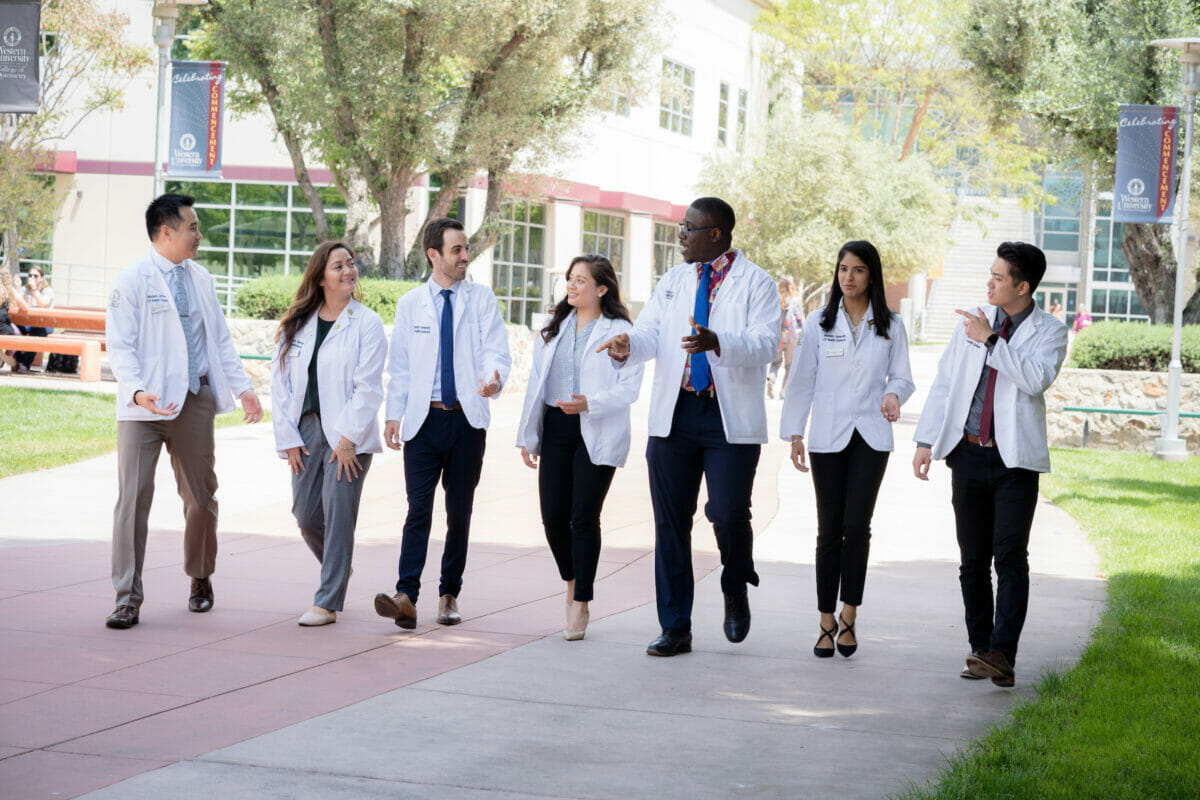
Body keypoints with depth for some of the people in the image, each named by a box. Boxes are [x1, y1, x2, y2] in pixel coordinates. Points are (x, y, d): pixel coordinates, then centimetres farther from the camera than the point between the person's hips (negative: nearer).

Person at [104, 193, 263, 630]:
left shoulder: (201, 278, 12)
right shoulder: (132, 281, -6)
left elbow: (221, 340, 18)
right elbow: (120, 346, -10)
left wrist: (243, 387, 9)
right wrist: (136, 391, -25)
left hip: (195, 400, 5)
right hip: (145, 405, -5)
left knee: (201, 496, 12)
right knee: (133, 497, -8)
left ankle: (200, 579, 34)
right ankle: (128, 598, -3)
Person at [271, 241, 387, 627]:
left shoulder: (366, 323, -3)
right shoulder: (297, 324, 9)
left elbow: (368, 388, -8)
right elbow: (280, 382, 8)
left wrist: (348, 439, -13)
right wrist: (289, 439, 1)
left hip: (347, 436, -4)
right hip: (305, 431, 4)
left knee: (338, 514, -7)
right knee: (306, 515, 6)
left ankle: (328, 602, 0)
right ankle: (339, 567, 36)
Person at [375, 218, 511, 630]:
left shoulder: (482, 299, 6)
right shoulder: (410, 304, 9)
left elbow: (496, 350, -3)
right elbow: (399, 365, 11)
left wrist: (493, 379, -25)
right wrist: (394, 414, 2)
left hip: (467, 418, 0)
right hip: (424, 418, 0)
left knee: (460, 511, 7)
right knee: (419, 509, -10)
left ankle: (449, 595, 16)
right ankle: (406, 596, -17)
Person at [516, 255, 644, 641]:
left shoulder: (619, 331, -3)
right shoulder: (554, 328, 14)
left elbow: (629, 387, -9)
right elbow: (536, 382, 15)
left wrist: (589, 403, -25)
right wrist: (526, 435, 11)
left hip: (597, 435, -5)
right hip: (556, 429, 5)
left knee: (584, 518, -6)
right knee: (553, 517, 2)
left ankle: (580, 603, 4)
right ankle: (573, 580, 29)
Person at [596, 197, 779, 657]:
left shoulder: (755, 283, -1)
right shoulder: (673, 282, 15)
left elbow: (765, 342, -15)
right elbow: (651, 331, 4)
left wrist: (717, 342, -34)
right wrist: (629, 345, -20)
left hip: (731, 419, -5)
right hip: (674, 414, 5)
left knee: (729, 514, -13)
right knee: (670, 522, 5)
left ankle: (736, 589, 19)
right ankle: (675, 628, 14)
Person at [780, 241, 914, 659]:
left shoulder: (890, 325, 6)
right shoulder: (820, 322, 6)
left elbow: (901, 376, 10)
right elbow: (802, 378, 6)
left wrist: (893, 394, -14)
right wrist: (794, 433, 1)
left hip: (871, 436, 0)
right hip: (828, 436, 0)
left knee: (856, 525, -9)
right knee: (829, 528, 1)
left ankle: (848, 617, 3)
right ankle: (827, 621, 8)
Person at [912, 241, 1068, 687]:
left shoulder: (1049, 332, -2)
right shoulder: (972, 321, 10)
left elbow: (1037, 379, -20)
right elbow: (944, 382, 13)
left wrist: (991, 341, -19)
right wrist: (925, 440, 7)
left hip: (1016, 459, -4)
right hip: (969, 453, 4)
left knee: (1010, 556, -14)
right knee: (973, 560, 7)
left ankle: (1002, 655, -17)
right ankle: (980, 649, 16)